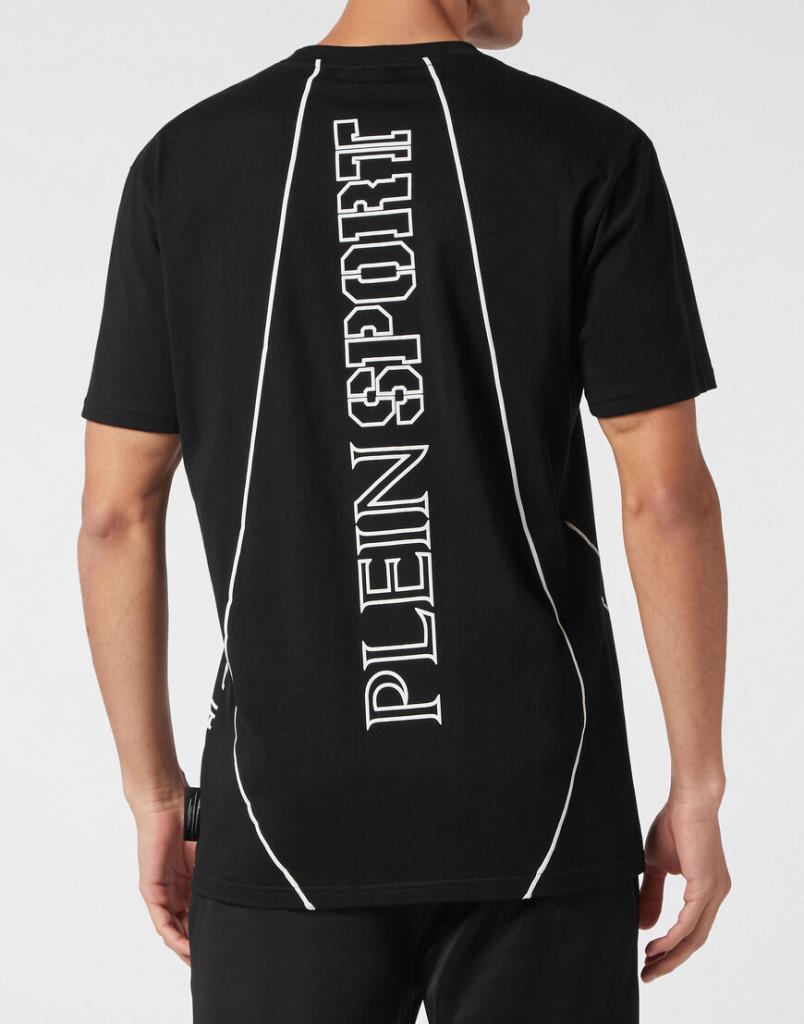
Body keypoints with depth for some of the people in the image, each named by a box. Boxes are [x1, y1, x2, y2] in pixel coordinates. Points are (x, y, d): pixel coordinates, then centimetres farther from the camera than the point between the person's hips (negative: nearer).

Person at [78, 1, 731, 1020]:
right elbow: (670, 497, -9)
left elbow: (116, 514, 0)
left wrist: (157, 801, 10)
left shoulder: (183, 162, 0)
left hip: (297, 817, 1)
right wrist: (697, 795, 1)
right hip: (535, 810, -1)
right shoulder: (591, 153, -6)